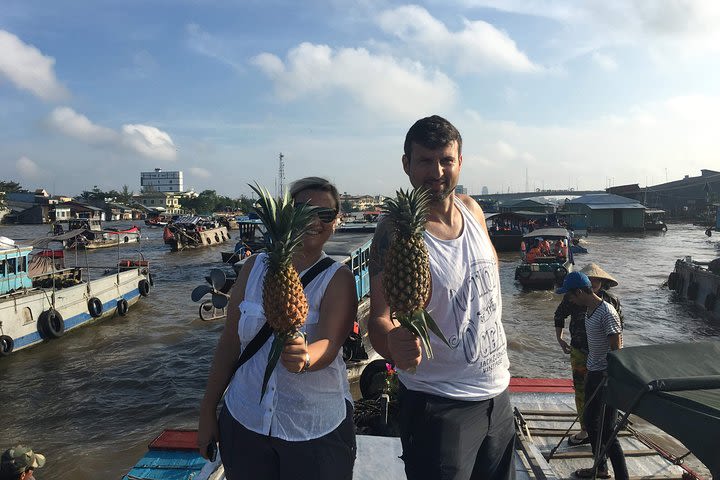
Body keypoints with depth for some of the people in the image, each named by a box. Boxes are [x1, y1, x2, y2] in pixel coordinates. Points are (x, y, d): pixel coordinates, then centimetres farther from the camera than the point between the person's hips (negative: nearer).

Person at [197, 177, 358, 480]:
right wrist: (207, 410, 6)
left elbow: (328, 345, -22)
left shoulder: (338, 278, -8)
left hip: (317, 431, -2)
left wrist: (304, 357, -44)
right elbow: (229, 341, 4)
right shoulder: (255, 267, 1)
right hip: (244, 421, 3)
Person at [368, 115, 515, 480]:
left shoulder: (472, 210, -1)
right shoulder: (395, 233, -18)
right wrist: (393, 345, -45)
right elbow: (379, 317, -23)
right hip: (439, 406, -6)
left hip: (497, 393, 7)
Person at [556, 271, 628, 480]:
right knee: (590, 422, 20)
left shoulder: (607, 312, -22)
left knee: (606, 429, -6)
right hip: (593, 373, 10)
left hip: (607, 376, -10)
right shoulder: (589, 309, 7)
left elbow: (617, 350, -21)